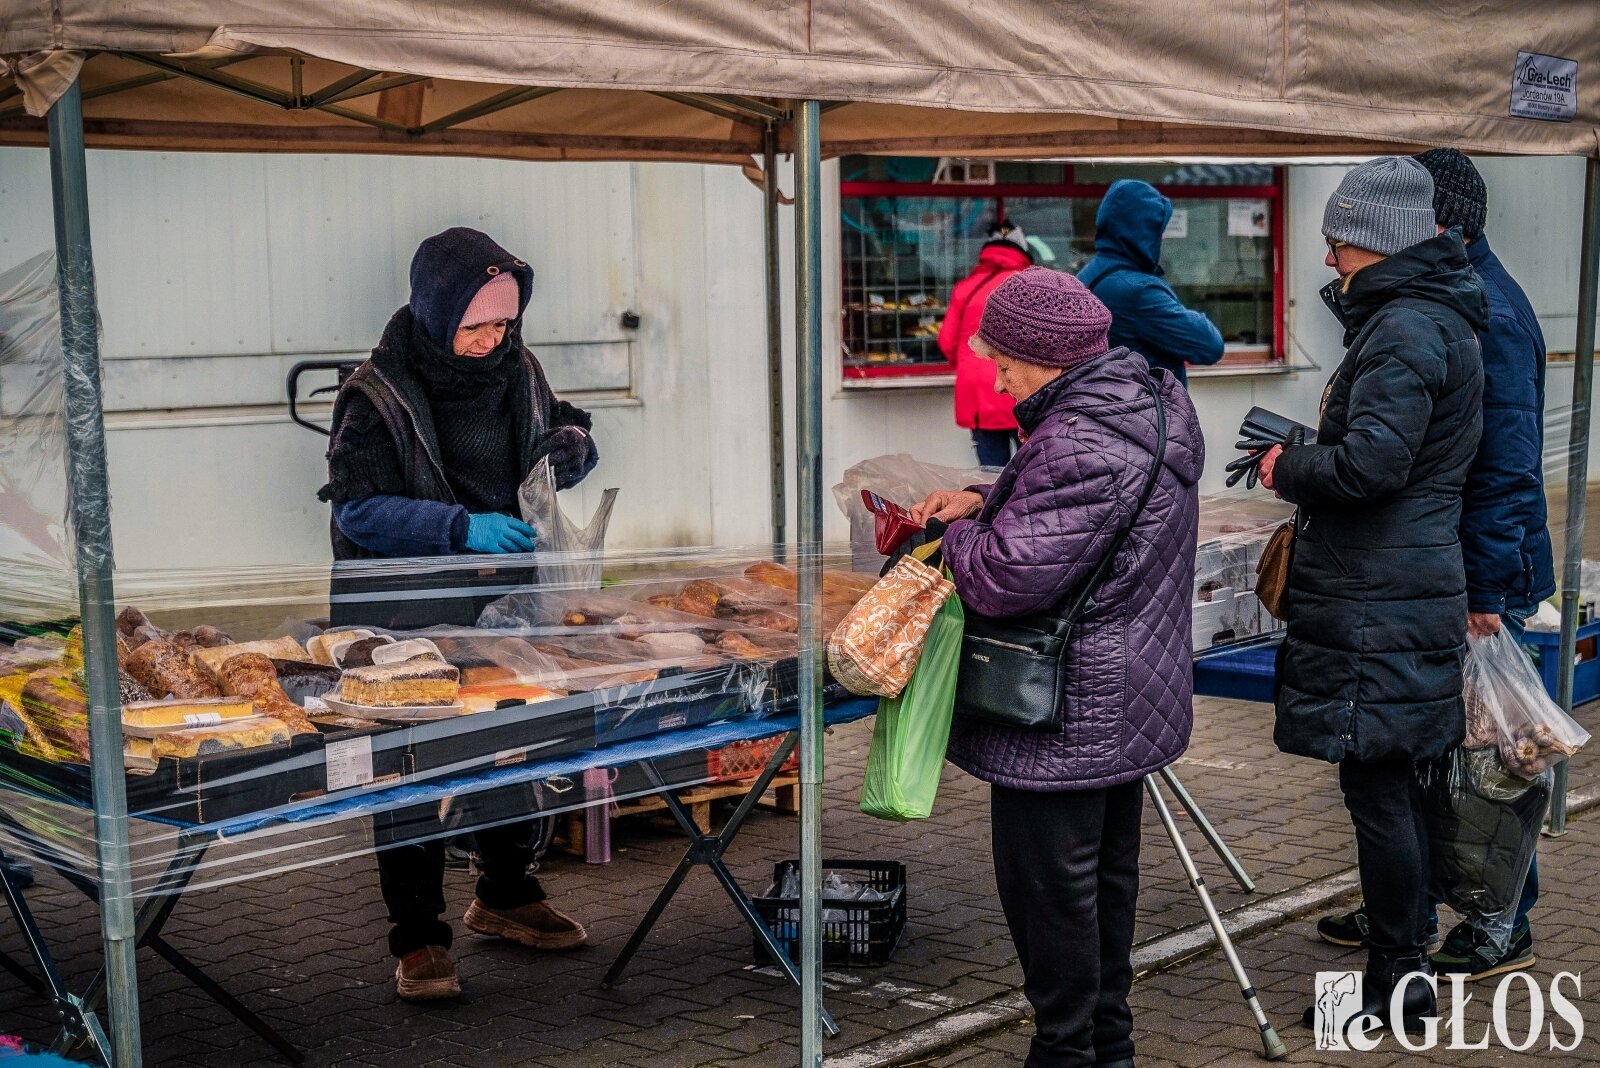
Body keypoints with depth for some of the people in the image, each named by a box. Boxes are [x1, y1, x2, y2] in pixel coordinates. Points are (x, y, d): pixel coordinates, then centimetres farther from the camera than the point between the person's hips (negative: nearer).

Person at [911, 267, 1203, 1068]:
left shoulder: (1079, 446, -26)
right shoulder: (1152, 401, 7)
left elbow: (1007, 578, -28)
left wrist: (958, 536, -8)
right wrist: (985, 500, 7)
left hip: (1066, 720, -11)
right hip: (1133, 701, 11)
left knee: (1049, 888, 2)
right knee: (1108, 874, 20)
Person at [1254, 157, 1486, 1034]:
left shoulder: (1404, 330, -17)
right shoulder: (1433, 319, 17)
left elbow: (1370, 464, -26)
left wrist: (1285, 470, -9)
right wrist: (1296, 451, 15)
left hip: (1376, 600, -11)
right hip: (1407, 589, 11)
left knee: (1376, 784, -4)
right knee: (1390, 780, 19)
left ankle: (1398, 985, 5)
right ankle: (1400, 941, 31)